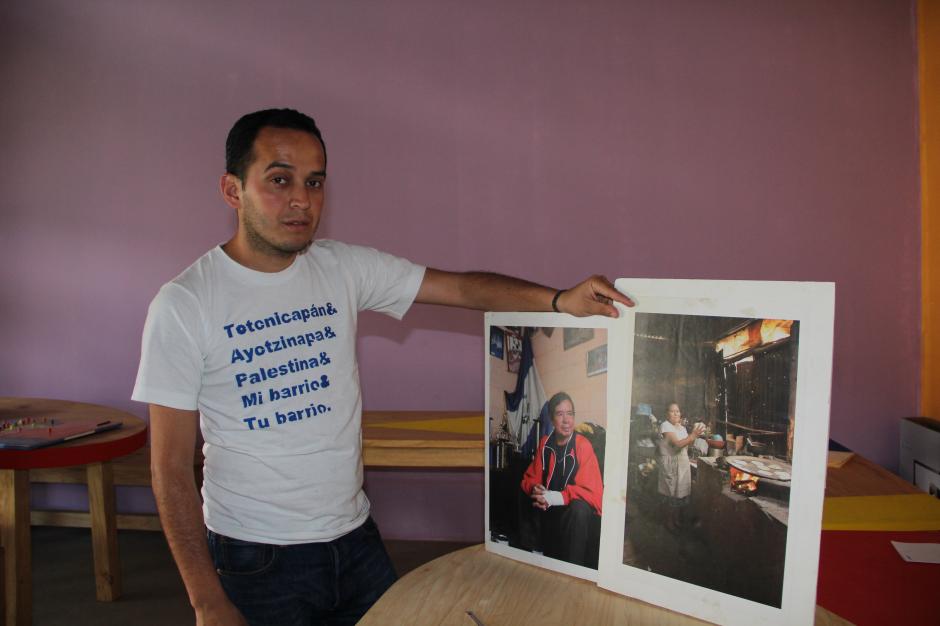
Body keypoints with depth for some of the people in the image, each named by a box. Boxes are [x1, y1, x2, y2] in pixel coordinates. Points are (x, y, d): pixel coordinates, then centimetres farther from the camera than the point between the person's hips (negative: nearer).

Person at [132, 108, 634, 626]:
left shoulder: (345, 269, -3)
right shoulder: (182, 305, -13)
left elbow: (462, 287, -5)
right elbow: (171, 467, -11)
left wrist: (558, 300, -22)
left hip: (355, 536, 4)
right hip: (255, 559, -3)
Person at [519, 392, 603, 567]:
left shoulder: (583, 446, -15)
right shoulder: (544, 443, 1)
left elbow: (593, 493, -19)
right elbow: (530, 478, 8)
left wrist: (556, 497, -23)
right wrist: (535, 489, -15)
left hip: (577, 511, -5)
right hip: (549, 510, 5)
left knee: (579, 509, -35)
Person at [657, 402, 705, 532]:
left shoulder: (682, 427, 11)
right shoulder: (665, 425, -13)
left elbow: (686, 446, 6)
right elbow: (677, 444, -23)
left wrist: (695, 434, -9)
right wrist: (693, 436, -34)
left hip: (683, 463, 7)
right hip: (671, 464, -7)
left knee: (681, 492, 11)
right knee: (672, 493, -1)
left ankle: (678, 520, 25)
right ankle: (670, 522, 12)